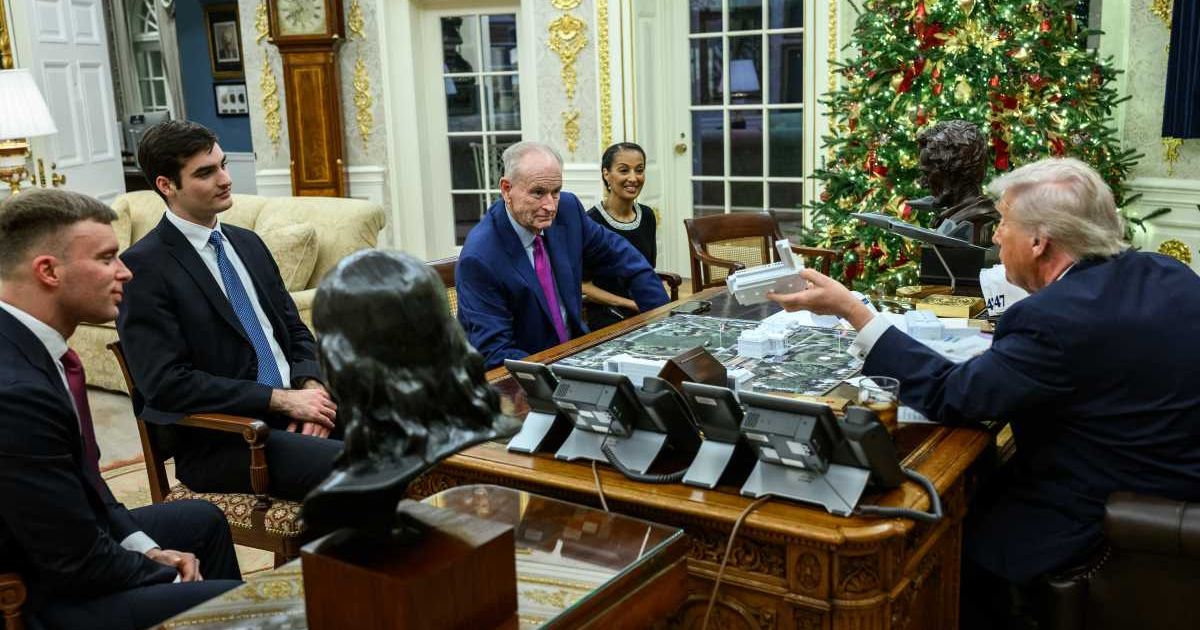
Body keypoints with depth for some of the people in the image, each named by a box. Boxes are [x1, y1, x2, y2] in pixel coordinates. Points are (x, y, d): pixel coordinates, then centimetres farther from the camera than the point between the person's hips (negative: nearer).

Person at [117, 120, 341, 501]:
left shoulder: (247, 243, 15)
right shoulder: (143, 267, -8)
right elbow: (167, 383, -15)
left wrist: (311, 387, -4)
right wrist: (282, 399, -17)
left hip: (294, 409, 7)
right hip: (222, 440, -7)